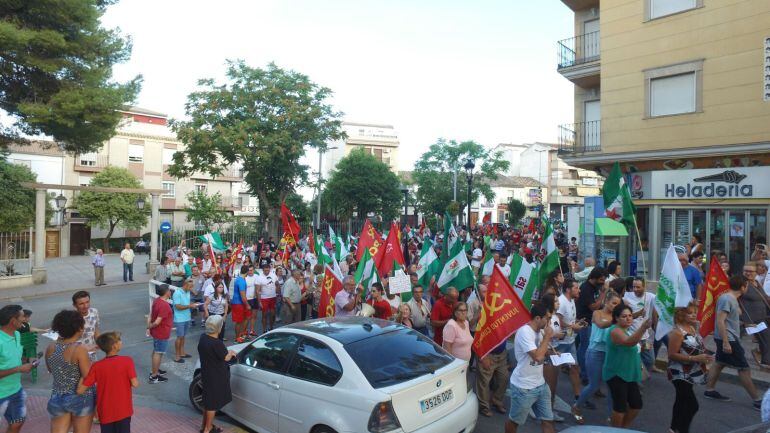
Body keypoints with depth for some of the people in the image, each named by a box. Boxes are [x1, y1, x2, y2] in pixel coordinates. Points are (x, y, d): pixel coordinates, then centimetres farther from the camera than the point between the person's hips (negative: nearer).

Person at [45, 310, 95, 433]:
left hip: (57, 398, 5)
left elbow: (50, 369, 16)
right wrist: (91, 366, -1)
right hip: (81, 399, -4)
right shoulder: (79, 349, -21)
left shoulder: (50, 348, -5)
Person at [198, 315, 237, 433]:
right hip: (216, 377, -8)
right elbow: (226, 358, -18)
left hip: (206, 374, 8)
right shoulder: (217, 343, -29)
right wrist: (231, 353, 3)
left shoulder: (203, 338, -4)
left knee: (208, 401, 23)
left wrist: (226, 352, 12)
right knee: (213, 403, 9)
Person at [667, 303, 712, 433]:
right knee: (692, 405, -9)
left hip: (689, 373, 9)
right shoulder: (677, 332, -22)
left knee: (681, 401, 19)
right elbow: (672, 355, -24)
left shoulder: (692, 328, 6)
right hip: (680, 374, -9)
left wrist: (703, 356, 4)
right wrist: (695, 359, -26)